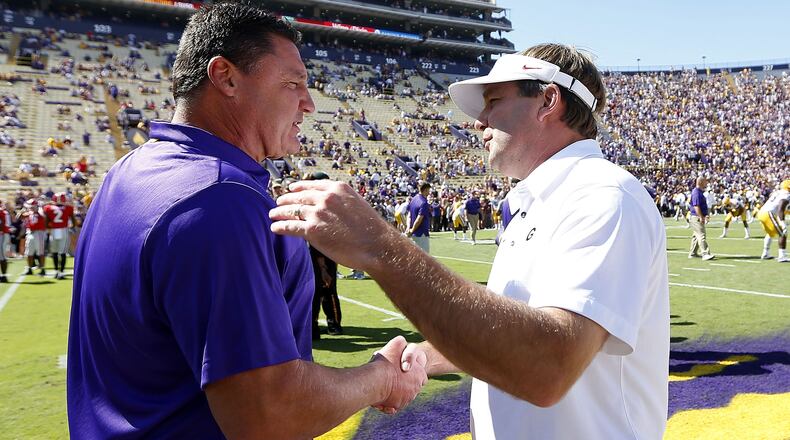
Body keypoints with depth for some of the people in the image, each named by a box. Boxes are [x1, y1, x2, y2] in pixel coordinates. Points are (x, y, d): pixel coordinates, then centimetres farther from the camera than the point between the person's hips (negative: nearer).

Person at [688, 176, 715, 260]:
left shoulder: (700, 192, 16)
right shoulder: (696, 192, -16)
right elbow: (696, 206, -23)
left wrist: (705, 215, 21)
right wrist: (701, 217, -26)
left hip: (699, 218, 11)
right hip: (696, 218, -11)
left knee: (696, 236, 15)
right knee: (701, 236, -14)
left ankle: (693, 253, 22)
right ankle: (705, 254, -17)